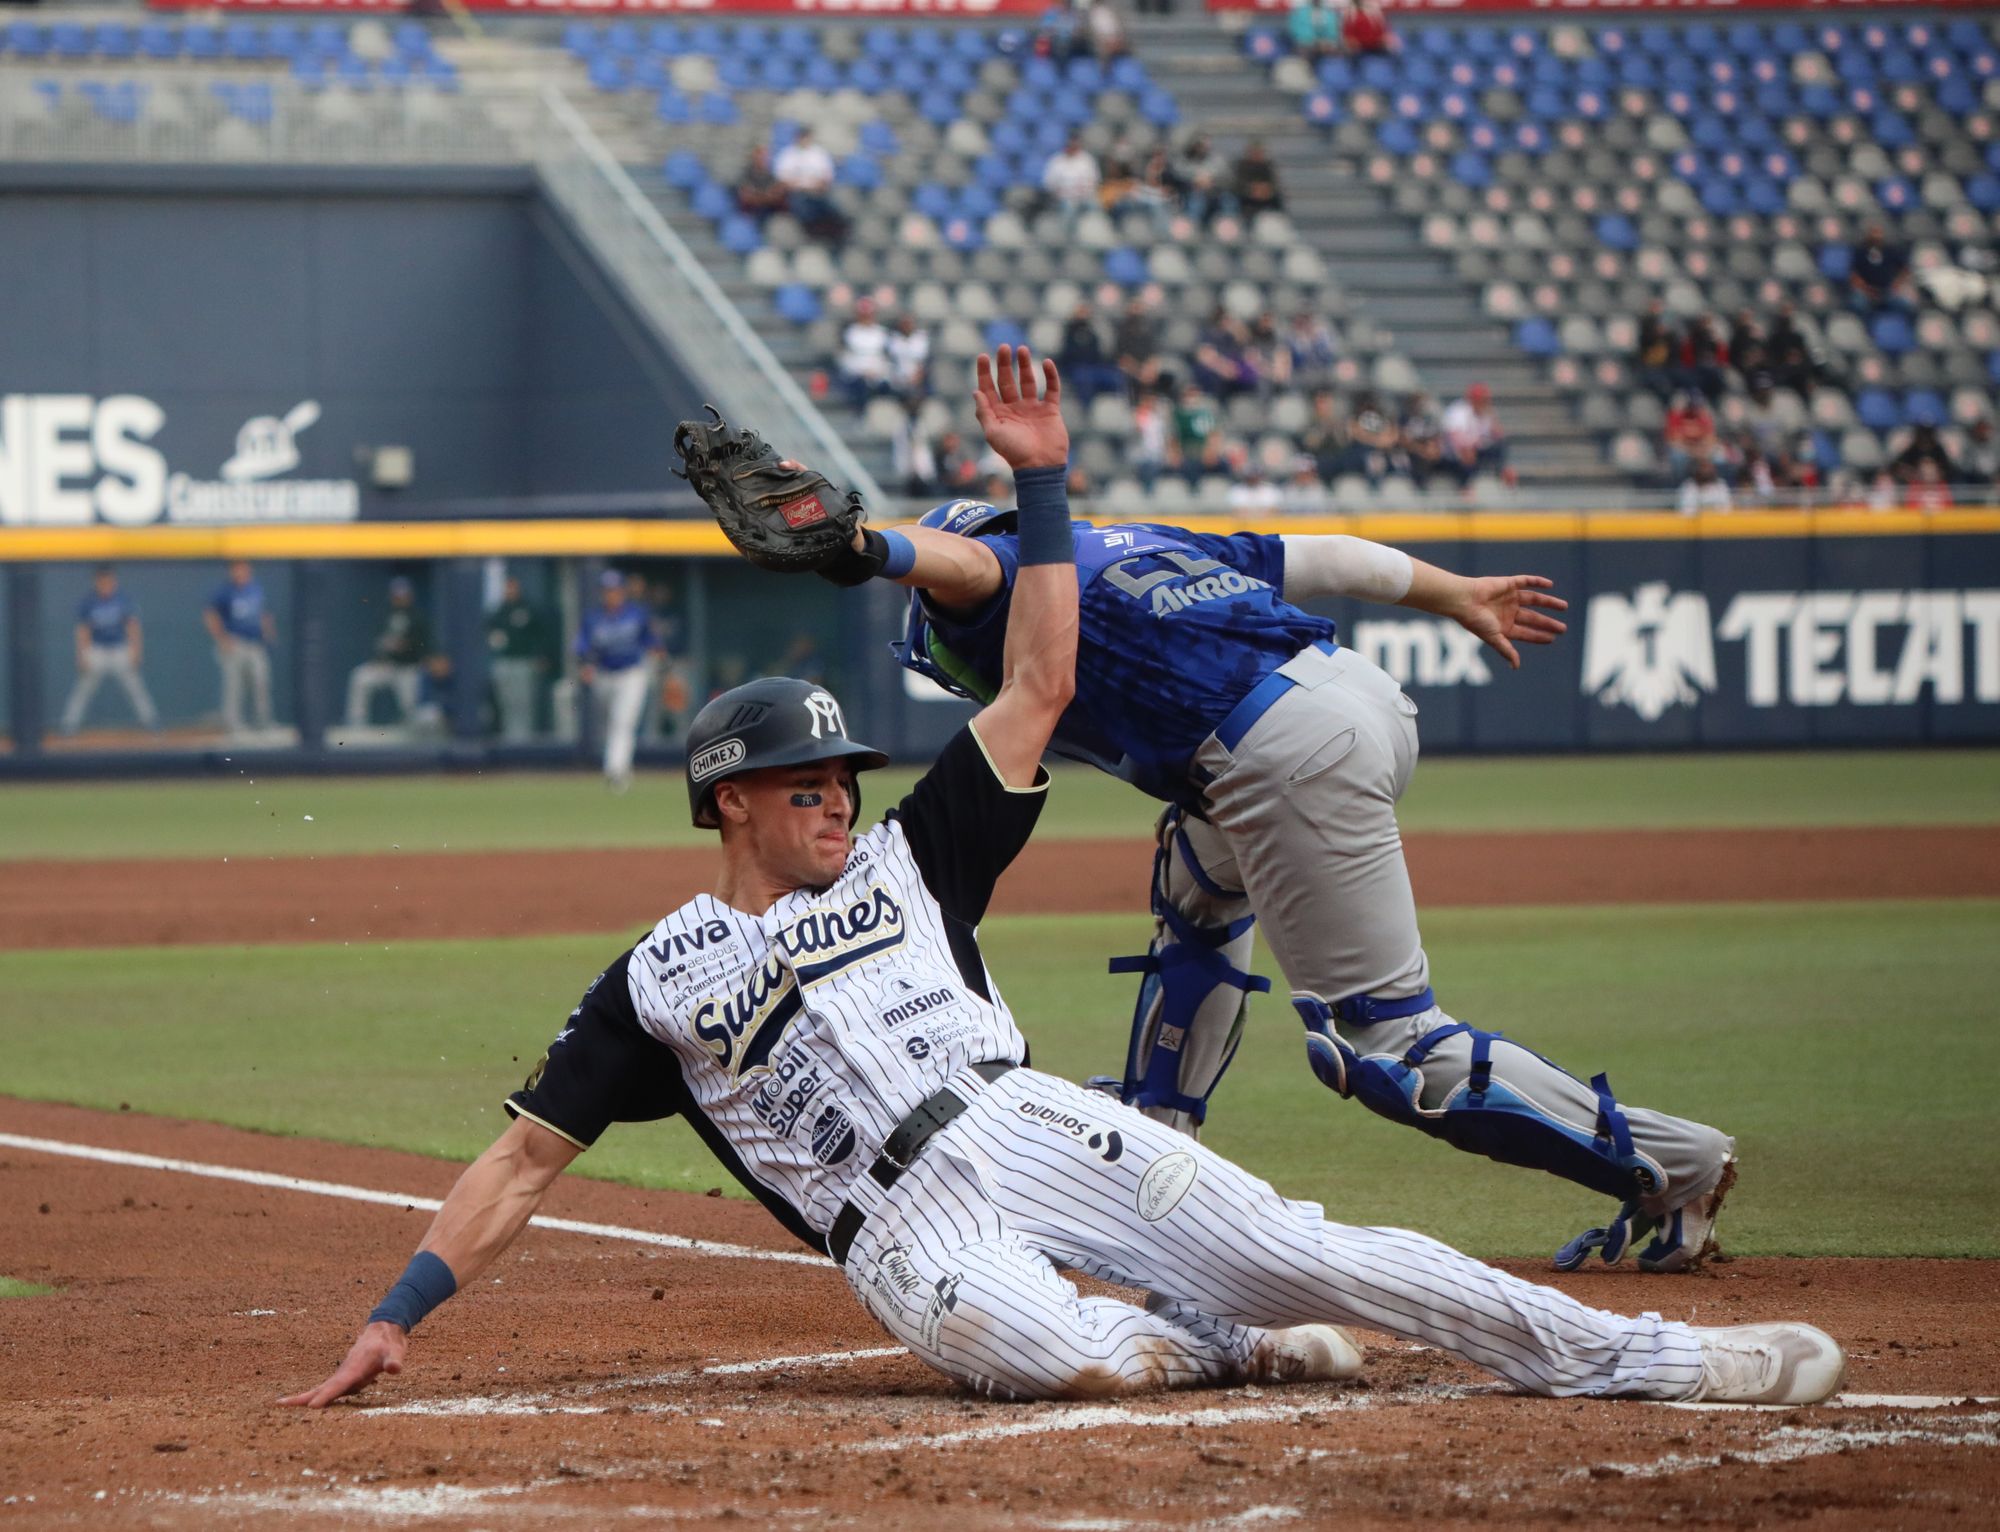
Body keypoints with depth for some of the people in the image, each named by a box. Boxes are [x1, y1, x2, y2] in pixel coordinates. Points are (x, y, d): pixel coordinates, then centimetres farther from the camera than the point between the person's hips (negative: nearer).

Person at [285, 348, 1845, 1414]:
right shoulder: (658, 978, 13)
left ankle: (1639, 1356, -13)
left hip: (1037, 1121, 3)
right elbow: (525, 1159, 11)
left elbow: (1038, 686, 20)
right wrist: (398, 1319, 0)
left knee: (1303, 1253, -13)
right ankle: (1227, 1346, -7)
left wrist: (1041, 482, 12)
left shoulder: (901, 858, 22)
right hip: (909, 1226, -3)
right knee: (1066, 1357, -36)